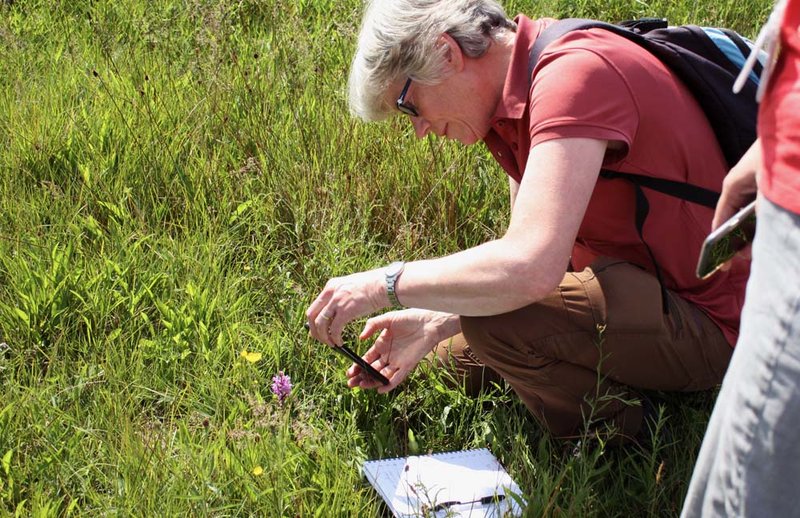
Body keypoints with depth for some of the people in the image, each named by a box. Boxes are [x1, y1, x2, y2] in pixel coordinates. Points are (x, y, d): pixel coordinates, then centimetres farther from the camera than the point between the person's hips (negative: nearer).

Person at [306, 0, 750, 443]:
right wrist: (434, 323, -1)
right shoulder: (515, 97, 5)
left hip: (708, 321, -10)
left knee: (497, 313, -29)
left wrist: (385, 283, -25)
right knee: (459, 350, 16)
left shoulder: (574, 74, -26)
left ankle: (612, 435, -6)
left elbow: (530, 268, -36)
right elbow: (530, 249, 10)